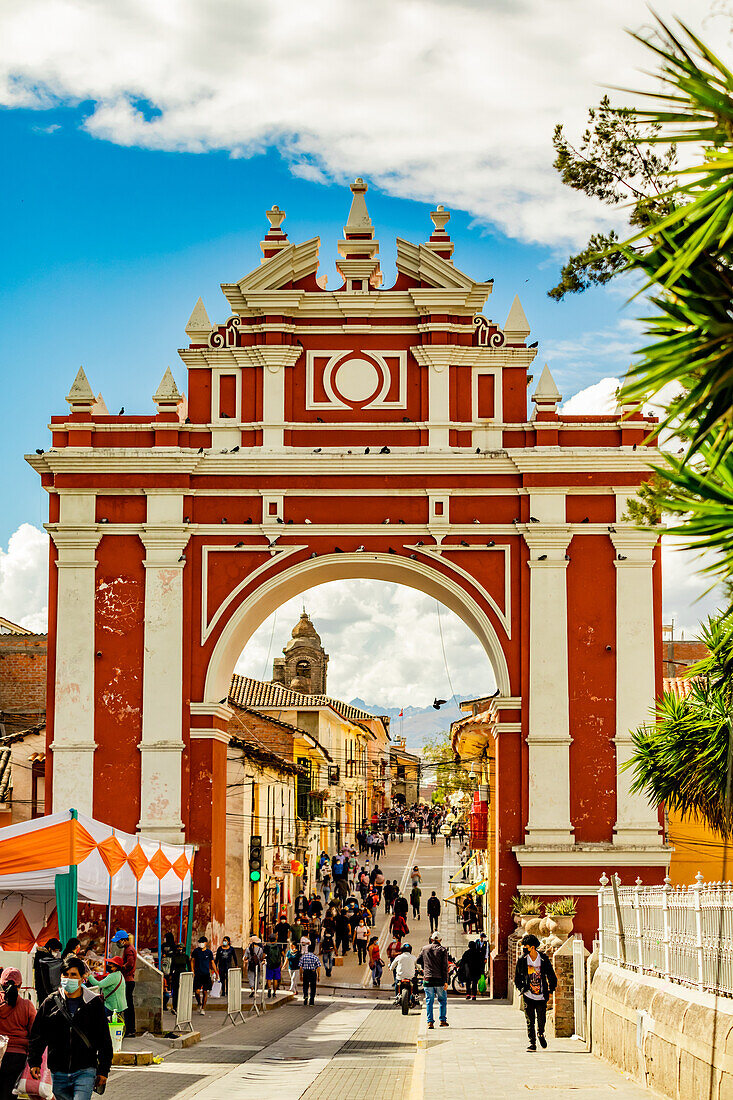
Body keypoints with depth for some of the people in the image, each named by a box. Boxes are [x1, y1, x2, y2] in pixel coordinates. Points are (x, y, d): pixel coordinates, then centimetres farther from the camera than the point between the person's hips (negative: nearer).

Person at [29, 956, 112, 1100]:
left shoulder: (94, 1003, 2)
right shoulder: (51, 1003, 5)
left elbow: (105, 1040, 6)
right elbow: (37, 1036, 10)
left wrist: (103, 1071, 4)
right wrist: (34, 1062, 0)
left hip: (85, 1072, -3)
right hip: (58, 1073, 3)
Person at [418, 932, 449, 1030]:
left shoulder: (425, 948, 5)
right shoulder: (442, 950, -3)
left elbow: (418, 960, 15)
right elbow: (445, 967, -6)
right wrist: (445, 981, -6)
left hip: (428, 979, 2)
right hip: (439, 979, -2)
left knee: (429, 1001, 5)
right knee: (442, 1000, 12)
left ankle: (430, 1022, 0)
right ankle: (443, 1020, 11)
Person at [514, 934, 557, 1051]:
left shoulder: (544, 959, -5)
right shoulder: (522, 960, -2)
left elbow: (552, 977, 6)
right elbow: (517, 978, 10)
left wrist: (550, 991, 3)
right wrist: (521, 989, 1)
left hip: (541, 996, 0)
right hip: (528, 996, 0)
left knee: (541, 1020, 3)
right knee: (530, 1021, -3)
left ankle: (540, 1034, 33)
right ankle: (531, 1042, 6)